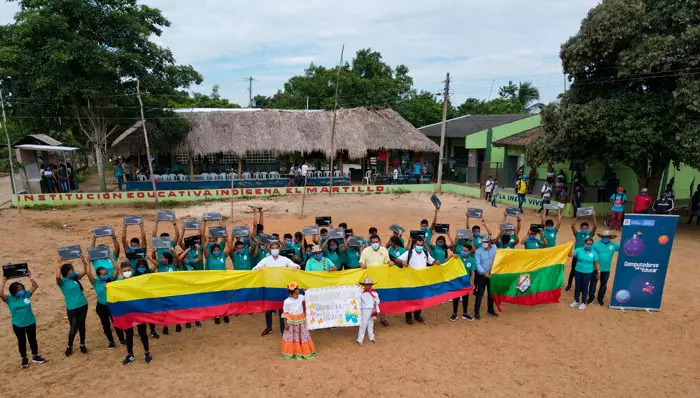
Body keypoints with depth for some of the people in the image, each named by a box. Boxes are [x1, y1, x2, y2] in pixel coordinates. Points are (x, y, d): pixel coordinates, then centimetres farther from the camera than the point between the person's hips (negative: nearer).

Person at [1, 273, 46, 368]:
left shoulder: (26, 295, -5)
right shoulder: (9, 299, -12)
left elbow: (35, 286, -9)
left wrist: (30, 278, -19)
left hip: (30, 322, 2)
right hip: (18, 325, -2)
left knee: (32, 340, 14)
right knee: (21, 341, 14)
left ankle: (35, 356, 30)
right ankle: (24, 358, 32)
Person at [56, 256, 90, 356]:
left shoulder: (75, 277, 5)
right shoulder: (62, 281, -10)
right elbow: (57, 276, -32)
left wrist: (83, 261, -1)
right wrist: (59, 264, -26)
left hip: (83, 305, 5)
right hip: (72, 308, -5)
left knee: (82, 326, 15)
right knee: (74, 328, 1)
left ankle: (82, 345, 29)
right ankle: (69, 346, 24)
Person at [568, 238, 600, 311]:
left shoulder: (594, 253, -4)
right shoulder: (579, 250, -4)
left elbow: (596, 263, 1)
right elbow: (570, 254, -14)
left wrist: (598, 272, 0)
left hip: (588, 273, -1)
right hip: (578, 271, 1)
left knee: (584, 287, 7)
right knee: (578, 287, 12)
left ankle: (583, 303, 20)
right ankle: (576, 301, 26)